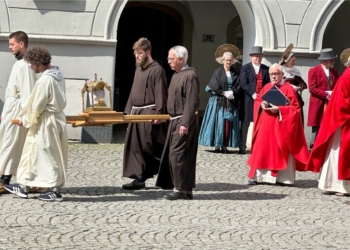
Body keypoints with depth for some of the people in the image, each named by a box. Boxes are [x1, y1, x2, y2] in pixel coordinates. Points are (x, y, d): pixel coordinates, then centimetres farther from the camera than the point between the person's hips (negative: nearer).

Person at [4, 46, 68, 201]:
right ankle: (24, 186, 21)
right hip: (57, 117, 9)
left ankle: (55, 191, 7)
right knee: (32, 152, 15)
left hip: (45, 122, -9)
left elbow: (37, 105, -17)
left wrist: (25, 120, -2)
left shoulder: (45, 80, -21)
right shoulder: (58, 76, 7)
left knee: (49, 155, 0)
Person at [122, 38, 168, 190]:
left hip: (149, 114, -9)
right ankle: (139, 178, 9)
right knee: (135, 146, 5)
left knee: (150, 147, -6)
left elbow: (160, 94, -15)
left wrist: (158, 114, -22)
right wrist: (128, 111, 16)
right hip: (136, 113, 9)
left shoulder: (157, 70, -9)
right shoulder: (138, 69, 17)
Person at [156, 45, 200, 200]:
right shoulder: (176, 75, 13)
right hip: (175, 120, 10)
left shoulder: (190, 75, -15)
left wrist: (185, 123, -24)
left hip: (184, 121, -10)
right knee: (172, 155, 11)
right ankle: (186, 189, 17)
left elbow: (192, 102, -21)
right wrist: (173, 120, 18)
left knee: (177, 154, -9)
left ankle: (181, 189, -3)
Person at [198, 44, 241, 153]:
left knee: (229, 124, -2)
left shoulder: (235, 74, 10)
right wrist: (224, 93, -12)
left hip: (231, 102, 3)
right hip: (219, 102, -3)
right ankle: (218, 145, -4)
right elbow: (214, 87, -5)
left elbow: (239, 87, 2)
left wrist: (232, 93, -14)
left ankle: (225, 146, 0)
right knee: (219, 123, -6)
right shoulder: (218, 72, 2)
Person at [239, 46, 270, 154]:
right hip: (249, 99, -2)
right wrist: (253, 94, -14)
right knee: (245, 122, 0)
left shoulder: (265, 69, 12)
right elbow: (243, 83, -6)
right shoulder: (245, 68, 3)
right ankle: (242, 147, 4)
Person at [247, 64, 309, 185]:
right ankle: (257, 175, 5)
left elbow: (295, 108, -9)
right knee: (262, 149, 3)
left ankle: (281, 177, 2)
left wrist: (279, 109, -19)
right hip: (265, 125, 5)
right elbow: (257, 100, 17)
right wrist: (261, 105, -6)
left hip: (279, 125, -5)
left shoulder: (288, 89, -4)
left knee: (279, 151, -3)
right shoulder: (266, 87, 13)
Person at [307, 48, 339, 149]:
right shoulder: (314, 71, -2)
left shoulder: (334, 72, 15)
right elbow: (312, 88, -10)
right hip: (318, 104, -5)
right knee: (317, 129, -3)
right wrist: (326, 94, -16)